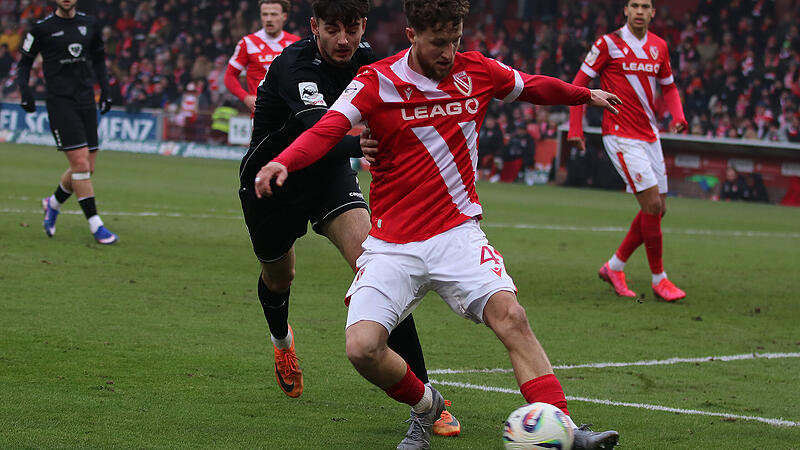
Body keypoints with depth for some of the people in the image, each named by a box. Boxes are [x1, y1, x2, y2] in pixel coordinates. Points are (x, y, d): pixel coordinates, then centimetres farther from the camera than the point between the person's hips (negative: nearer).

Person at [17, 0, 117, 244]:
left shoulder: (89, 24, 9)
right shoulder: (42, 28, -4)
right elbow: (25, 62, 4)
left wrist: (105, 90, 14)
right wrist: (25, 90, -11)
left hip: (86, 102, 5)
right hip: (60, 103, -5)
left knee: (87, 168, 6)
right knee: (80, 164, -12)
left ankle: (54, 203, 31)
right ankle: (96, 226, -7)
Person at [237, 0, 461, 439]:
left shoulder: (366, 60, -13)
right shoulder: (294, 65, -32)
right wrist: (367, 142, -68)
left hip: (330, 174, 2)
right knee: (278, 276, 20)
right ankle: (281, 339, 61)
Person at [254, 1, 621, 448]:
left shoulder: (478, 71, 5)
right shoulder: (377, 82, -6)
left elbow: (533, 87, 25)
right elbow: (326, 130, -20)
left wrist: (586, 94, 40)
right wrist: (283, 162, -39)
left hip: (457, 234, 1)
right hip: (392, 244, -1)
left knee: (510, 316, -24)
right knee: (363, 348, -18)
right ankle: (425, 405, 13)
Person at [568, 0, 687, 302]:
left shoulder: (659, 47, 9)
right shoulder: (609, 43, -8)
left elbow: (668, 87, 22)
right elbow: (579, 83, -3)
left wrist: (678, 115, 2)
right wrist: (575, 129, -9)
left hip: (649, 135, 7)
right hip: (621, 136, -7)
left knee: (657, 209, 7)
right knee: (652, 203, -14)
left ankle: (615, 266, 23)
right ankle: (658, 278, -2)